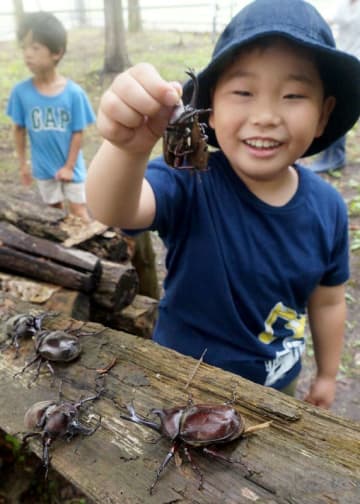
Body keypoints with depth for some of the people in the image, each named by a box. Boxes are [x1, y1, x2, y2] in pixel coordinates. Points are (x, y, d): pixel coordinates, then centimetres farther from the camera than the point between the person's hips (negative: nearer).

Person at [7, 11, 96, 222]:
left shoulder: (73, 92, -18)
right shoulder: (21, 91, -13)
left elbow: (78, 133, -12)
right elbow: (19, 130, -2)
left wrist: (69, 166, -10)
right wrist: (23, 164, 2)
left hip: (71, 166, -2)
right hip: (44, 168, 2)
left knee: (79, 212, 7)